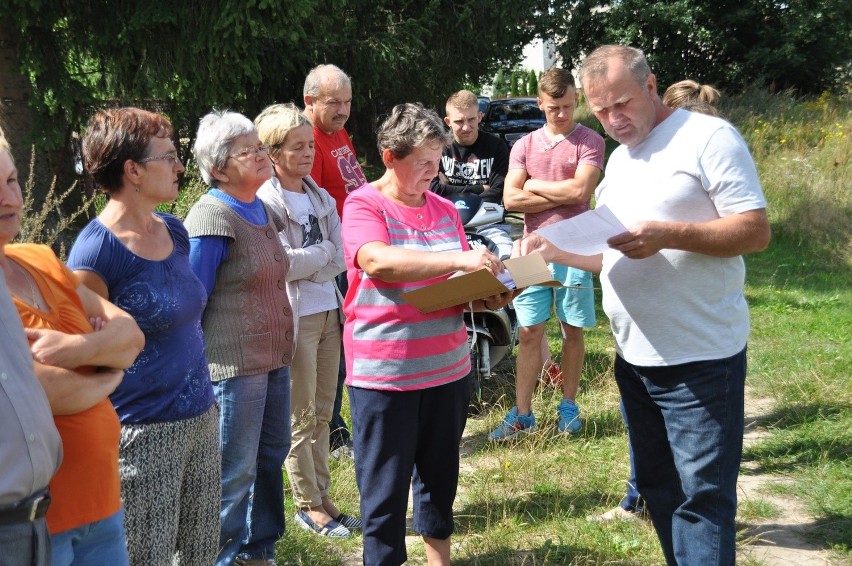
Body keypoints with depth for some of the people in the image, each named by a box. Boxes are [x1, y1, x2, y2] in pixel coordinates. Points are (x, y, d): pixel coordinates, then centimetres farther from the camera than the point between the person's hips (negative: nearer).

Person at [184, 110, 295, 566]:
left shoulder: (262, 211, 11)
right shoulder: (213, 217, -15)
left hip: (273, 356, 9)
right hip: (233, 364, -9)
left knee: (272, 456, 17)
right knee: (235, 472, 1)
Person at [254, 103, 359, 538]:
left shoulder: (322, 199, 11)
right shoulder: (265, 201, -10)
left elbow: (338, 260, 5)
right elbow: (283, 263, -19)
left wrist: (305, 263, -10)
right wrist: (323, 252, -4)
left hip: (329, 311, 7)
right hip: (293, 317, -6)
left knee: (322, 414, 12)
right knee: (301, 417, 3)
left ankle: (322, 497, 22)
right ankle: (308, 505, 14)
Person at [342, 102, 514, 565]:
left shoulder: (445, 210, 9)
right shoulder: (363, 205, -7)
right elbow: (378, 260, -26)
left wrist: (487, 297, -6)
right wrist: (458, 259, -32)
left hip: (447, 368, 5)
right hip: (383, 373, -5)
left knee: (440, 475, 17)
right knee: (385, 488, 4)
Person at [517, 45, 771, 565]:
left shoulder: (708, 137, -9)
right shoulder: (618, 159, 16)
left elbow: (756, 231, -15)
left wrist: (668, 234, -27)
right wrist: (556, 248, 4)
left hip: (700, 360, -8)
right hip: (634, 358, 8)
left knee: (702, 498, -4)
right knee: (657, 486, 17)